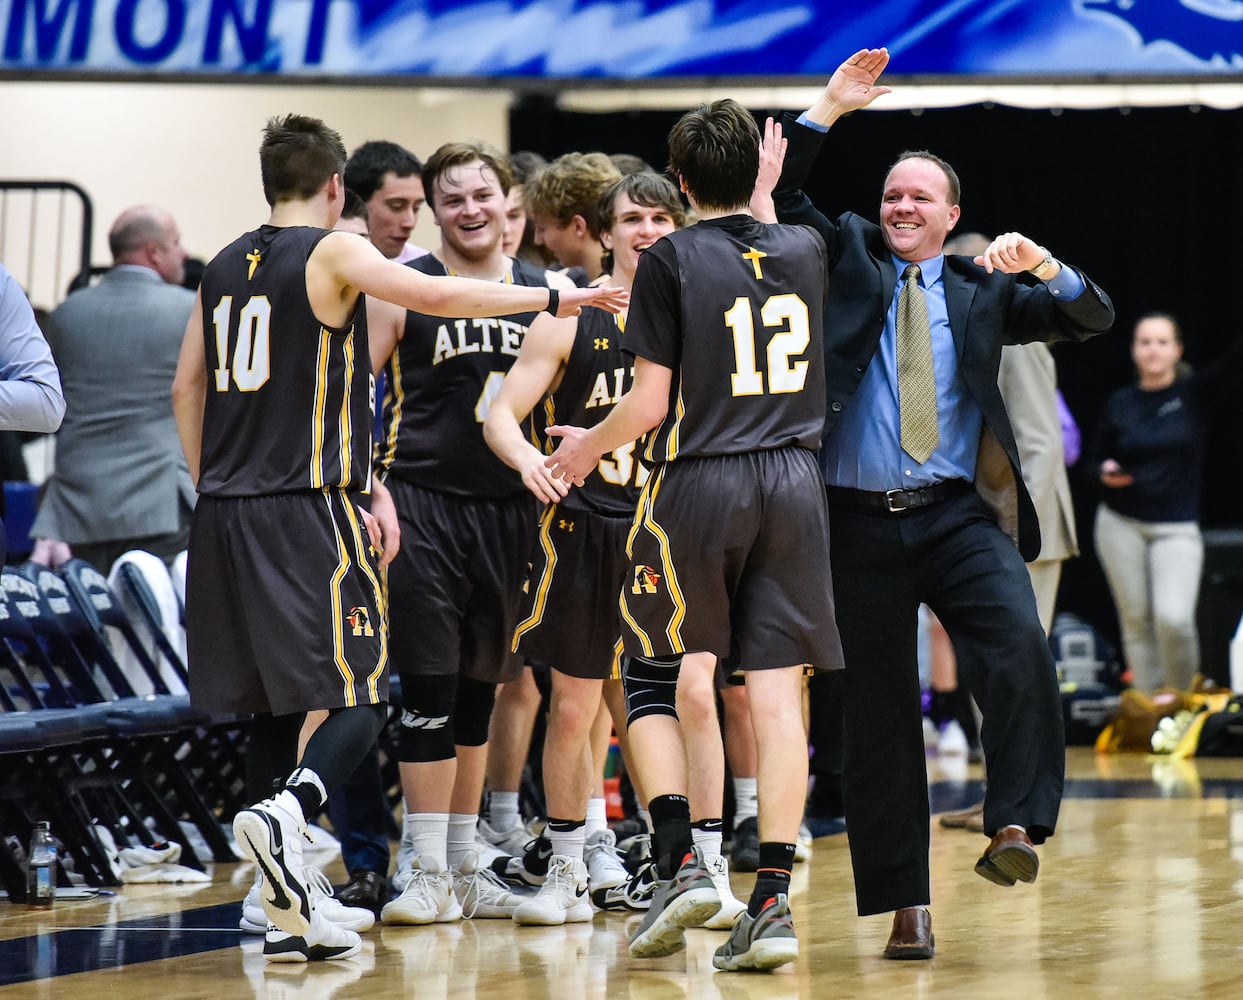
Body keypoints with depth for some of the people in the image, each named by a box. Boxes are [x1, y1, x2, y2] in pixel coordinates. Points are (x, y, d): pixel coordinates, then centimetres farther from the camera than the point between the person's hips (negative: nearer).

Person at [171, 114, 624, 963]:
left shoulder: (226, 267, 15)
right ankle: (285, 813, -31)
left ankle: (292, 909, 10)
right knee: (360, 694, -4)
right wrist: (555, 297, -9)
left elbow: (188, 389, 18)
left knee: (276, 703, 11)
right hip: (310, 510, -7)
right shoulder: (332, 253, -4)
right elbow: (437, 296, -17)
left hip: (228, 515, 7)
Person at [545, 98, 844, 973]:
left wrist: (589, 447, 9)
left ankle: (682, 862, -5)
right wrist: (765, 195, 44)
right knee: (777, 691, 1)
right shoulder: (805, 250, 7)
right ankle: (774, 898, -5)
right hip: (793, 482, 4)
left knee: (653, 682, 10)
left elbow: (650, 403, -8)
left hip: (697, 483, -4)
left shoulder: (670, 261, -7)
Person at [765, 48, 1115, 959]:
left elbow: (1092, 319, 5)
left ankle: (1016, 826, -26)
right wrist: (830, 109, -5)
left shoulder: (983, 289, 12)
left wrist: (1045, 267, -14)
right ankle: (905, 906, 7)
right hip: (863, 524, 1)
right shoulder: (845, 257, 12)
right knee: (880, 713, 2)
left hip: (962, 516, 0)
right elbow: (775, 198, 2)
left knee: (1021, 648, -28)